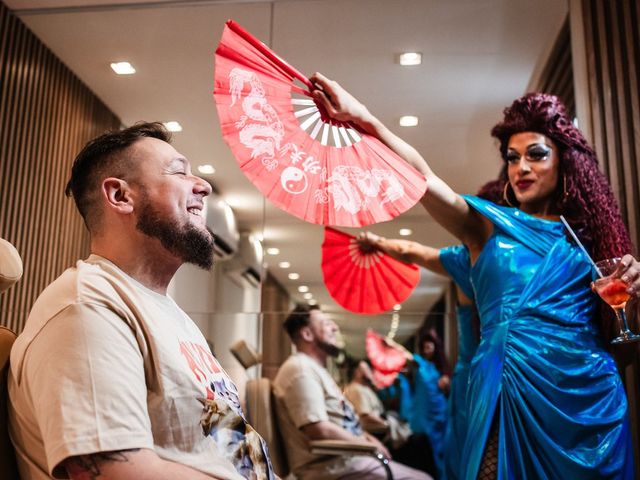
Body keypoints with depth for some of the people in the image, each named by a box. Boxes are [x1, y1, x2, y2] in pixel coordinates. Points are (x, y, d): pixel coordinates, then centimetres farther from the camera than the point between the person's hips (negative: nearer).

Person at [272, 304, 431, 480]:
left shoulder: (315, 369, 19)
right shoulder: (301, 369, -14)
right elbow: (320, 429, -24)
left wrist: (366, 437, 7)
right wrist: (368, 444, -11)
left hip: (344, 456, 10)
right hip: (331, 465, -10)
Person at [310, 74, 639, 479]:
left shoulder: (590, 234, 10)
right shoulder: (489, 225, 4)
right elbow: (422, 177, -15)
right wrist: (363, 119, -29)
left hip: (593, 397, 3)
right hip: (515, 394, -2)